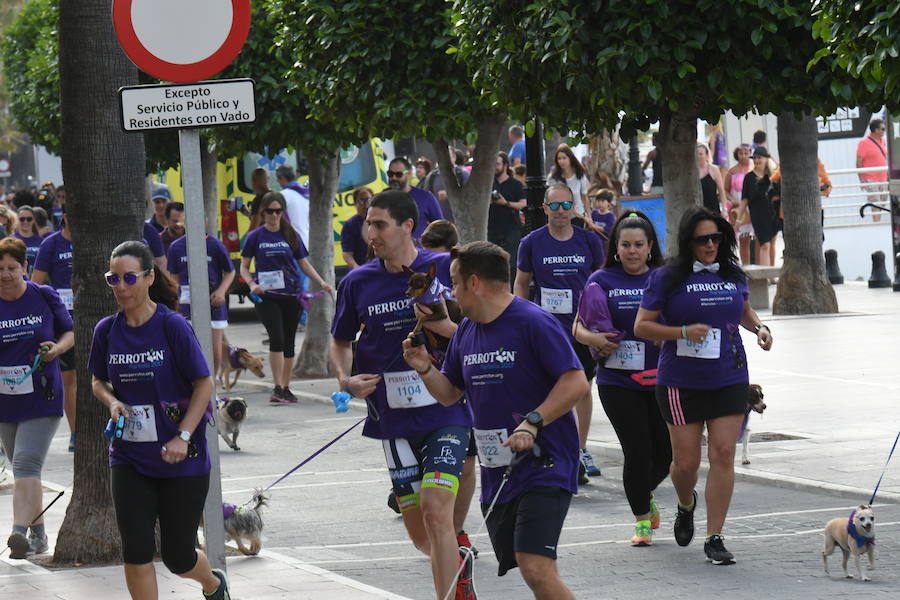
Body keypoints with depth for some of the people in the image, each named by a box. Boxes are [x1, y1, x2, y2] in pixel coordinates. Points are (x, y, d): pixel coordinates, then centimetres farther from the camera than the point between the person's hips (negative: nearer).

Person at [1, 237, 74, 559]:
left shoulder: (45, 297, -3)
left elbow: (70, 333, 8)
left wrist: (57, 348, -13)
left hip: (42, 399, -3)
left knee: (26, 463, -17)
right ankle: (38, 532, 27)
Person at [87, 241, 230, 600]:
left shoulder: (172, 326, -11)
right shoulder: (107, 330, 1)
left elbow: (204, 384, -8)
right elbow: (98, 381, 16)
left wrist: (183, 437, -17)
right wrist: (112, 401, -7)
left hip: (181, 460, -3)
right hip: (129, 459, 3)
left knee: (177, 557, 6)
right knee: (136, 552, -8)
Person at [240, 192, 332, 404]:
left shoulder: (291, 236, 8)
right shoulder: (255, 237, 2)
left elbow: (304, 264, 12)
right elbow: (244, 267, 4)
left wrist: (322, 283, 0)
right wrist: (252, 284, -15)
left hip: (291, 296, 3)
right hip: (267, 297, -3)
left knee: (289, 342, 6)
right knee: (277, 339, -17)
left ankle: (286, 389, 16)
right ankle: (277, 388, -15)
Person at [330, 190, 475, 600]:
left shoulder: (446, 269, -5)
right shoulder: (358, 282, 4)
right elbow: (340, 341, 18)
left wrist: (447, 327, -19)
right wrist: (346, 380, -1)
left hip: (446, 414, -4)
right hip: (394, 420, 4)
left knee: (435, 509, -20)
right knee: (418, 531, 9)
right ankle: (458, 566, 40)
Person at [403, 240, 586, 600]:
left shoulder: (534, 323, -11)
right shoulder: (466, 332, 13)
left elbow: (577, 382, -15)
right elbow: (450, 394, 21)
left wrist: (533, 422, -24)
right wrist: (425, 369, 2)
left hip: (544, 466, -8)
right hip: (497, 473, 8)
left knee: (536, 570, -21)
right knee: (524, 569, 8)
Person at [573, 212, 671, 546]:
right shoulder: (602, 280, 3)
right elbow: (578, 325, 2)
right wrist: (593, 339, -18)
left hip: (659, 379, 2)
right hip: (617, 381, -2)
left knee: (665, 451, 3)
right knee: (638, 451, -7)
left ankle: (645, 492, 37)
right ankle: (642, 519, 12)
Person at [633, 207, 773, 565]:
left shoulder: (733, 275, 8)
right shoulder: (667, 278, -5)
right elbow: (642, 326, -5)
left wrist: (758, 327, 5)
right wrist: (683, 332, -18)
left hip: (729, 380, 3)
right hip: (681, 383, -3)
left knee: (723, 455, -6)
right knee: (686, 460, 1)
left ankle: (714, 538, -1)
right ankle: (686, 505, 37)